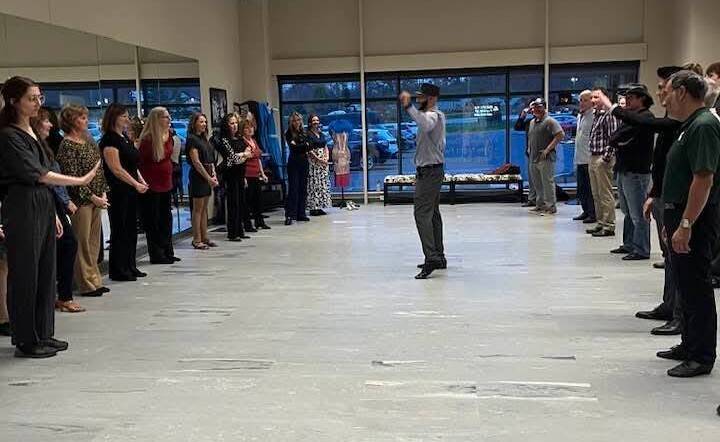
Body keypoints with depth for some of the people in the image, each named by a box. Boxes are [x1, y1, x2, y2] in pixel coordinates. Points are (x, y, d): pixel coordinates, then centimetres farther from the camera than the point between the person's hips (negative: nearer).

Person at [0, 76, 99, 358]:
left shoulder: (30, 132, 15)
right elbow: (38, 175, -18)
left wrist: (53, 214, 17)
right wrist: (81, 181, -19)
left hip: (43, 208, 9)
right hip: (23, 210, -9)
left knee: (45, 272, 11)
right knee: (25, 274, -2)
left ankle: (43, 335, 21)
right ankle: (26, 341, 7)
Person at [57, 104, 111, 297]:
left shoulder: (88, 141, 12)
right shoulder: (67, 145, -11)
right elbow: (71, 177, -15)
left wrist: (103, 193, 4)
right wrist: (92, 197, -15)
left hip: (96, 198, 8)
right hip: (80, 200, -8)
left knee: (94, 241, 11)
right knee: (82, 242, -1)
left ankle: (95, 280, 19)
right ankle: (86, 283, 6)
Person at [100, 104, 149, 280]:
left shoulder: (125, 138, 15)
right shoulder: (109, 140, -12)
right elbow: (117, 169, -18)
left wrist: (141, 180, 7)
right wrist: (136, 184, -19)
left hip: (131, 192, 9)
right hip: (118, 192, -9)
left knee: (131, 229, 12)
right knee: (120, 231, -3)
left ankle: (130, 267, 21)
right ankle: (118, 271, 5)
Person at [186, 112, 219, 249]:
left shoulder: (204, 138, 16)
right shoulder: (192, 139, -10)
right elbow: (196, 162, -15)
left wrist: (213, 175, 3)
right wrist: (209, 178, -15)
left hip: (207, 176, 8)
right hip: (198, 176, -8)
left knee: (204, 208, 10)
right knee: (198, 209, -4)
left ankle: (204, 238, 15)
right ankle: (197, 240, 0)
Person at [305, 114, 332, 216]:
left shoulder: (321, 134, 16)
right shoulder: (308, 135, -5)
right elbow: (309, 150, -11)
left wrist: (327, 157, 0)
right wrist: (318, 159, -15)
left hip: (324, 162, 7)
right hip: (313, 162, -7)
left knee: (323, 184, 5)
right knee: (313, 184, -7)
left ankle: (319, 207, 9)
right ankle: (313, 208, -5)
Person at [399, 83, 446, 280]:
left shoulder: (433, 115, -15)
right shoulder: (436, 115, 19)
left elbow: (425, 125, -41)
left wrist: (408, 107, -44)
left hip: (429, 171, -11)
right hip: (434, 170, 11)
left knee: (422, 214, -15)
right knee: (433, 214, 14)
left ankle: (432, 258, -20)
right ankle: (438, 257, 20)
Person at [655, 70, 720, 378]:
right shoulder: (691, 126, 15)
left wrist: (685, 225, -26)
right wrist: (673, 220, 20)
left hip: (695, 220, -10)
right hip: (681, 216, 11)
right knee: (687, 284, 17)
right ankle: (690, 345, 29)